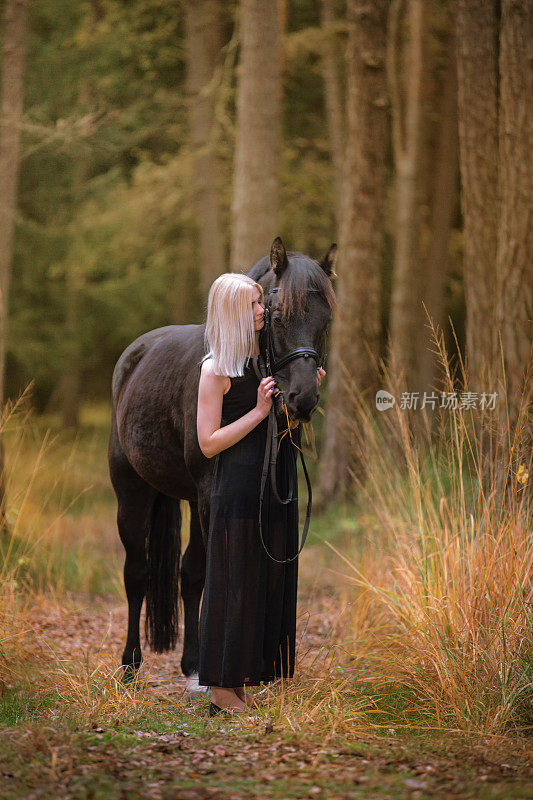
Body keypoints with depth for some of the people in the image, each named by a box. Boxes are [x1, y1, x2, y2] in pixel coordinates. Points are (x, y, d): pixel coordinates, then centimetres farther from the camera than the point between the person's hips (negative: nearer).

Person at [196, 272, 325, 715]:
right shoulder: (216, 369, -10)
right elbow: (209, 443, -14)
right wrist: (259, 411, -18)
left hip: (274, 488, 8)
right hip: (238, 491, -8)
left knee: (269, 579, 8)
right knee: (235, 583, -3)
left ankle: (241, 683, 16)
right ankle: (222, 690, 5)